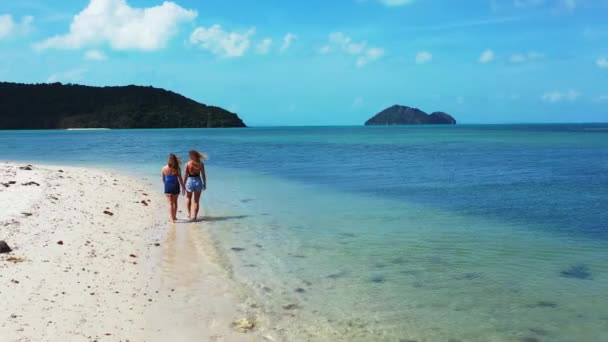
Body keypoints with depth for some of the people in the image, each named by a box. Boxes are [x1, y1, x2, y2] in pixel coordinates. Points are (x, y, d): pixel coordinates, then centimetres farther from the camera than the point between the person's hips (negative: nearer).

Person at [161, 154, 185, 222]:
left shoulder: (164, 169, -8)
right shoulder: (177, 168, -12)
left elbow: (163, 179, 5)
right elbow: (180, 179, -10)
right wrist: (183, 187, -1)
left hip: (168, 186, 0)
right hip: (175, 186, 0)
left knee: (170, 203, 5)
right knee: (175, 202, 18)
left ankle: (172, 218, 1)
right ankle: (174, 217, 29)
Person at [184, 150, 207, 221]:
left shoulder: (188, 164, -9)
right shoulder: (201, 164, -5)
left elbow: (186, 175, -7)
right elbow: (203, 175, -2)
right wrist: (204, 184, 10)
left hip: (190, 181, -1)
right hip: (198, 181, 1)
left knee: (188, 198, 24)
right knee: (197, 201, 10)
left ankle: (189, 213, 24)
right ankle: (194, 216, 9)